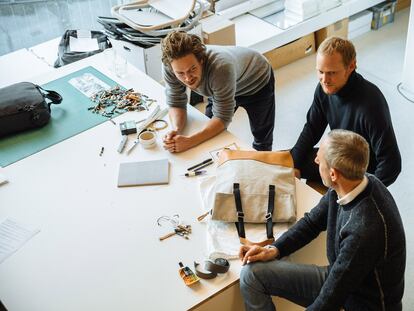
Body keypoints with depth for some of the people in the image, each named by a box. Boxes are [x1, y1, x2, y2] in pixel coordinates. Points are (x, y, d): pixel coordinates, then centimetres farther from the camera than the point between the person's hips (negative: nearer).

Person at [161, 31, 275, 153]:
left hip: (258, 82, -4)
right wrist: (176, 130, -41)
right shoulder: (170, 65, -33)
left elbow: (222, 118, -40)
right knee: (210, 132, 11)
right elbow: (176, 103, -20)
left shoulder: (221, 67, -47)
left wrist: (189, 141, -51)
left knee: (262, 139, 9)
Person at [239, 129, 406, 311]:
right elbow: (313, 221, 8)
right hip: (338, 278, 7)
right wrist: (274, 250, -2)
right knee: (252, 273, -1)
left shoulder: (364, 230, -35)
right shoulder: (345, 187, -10)